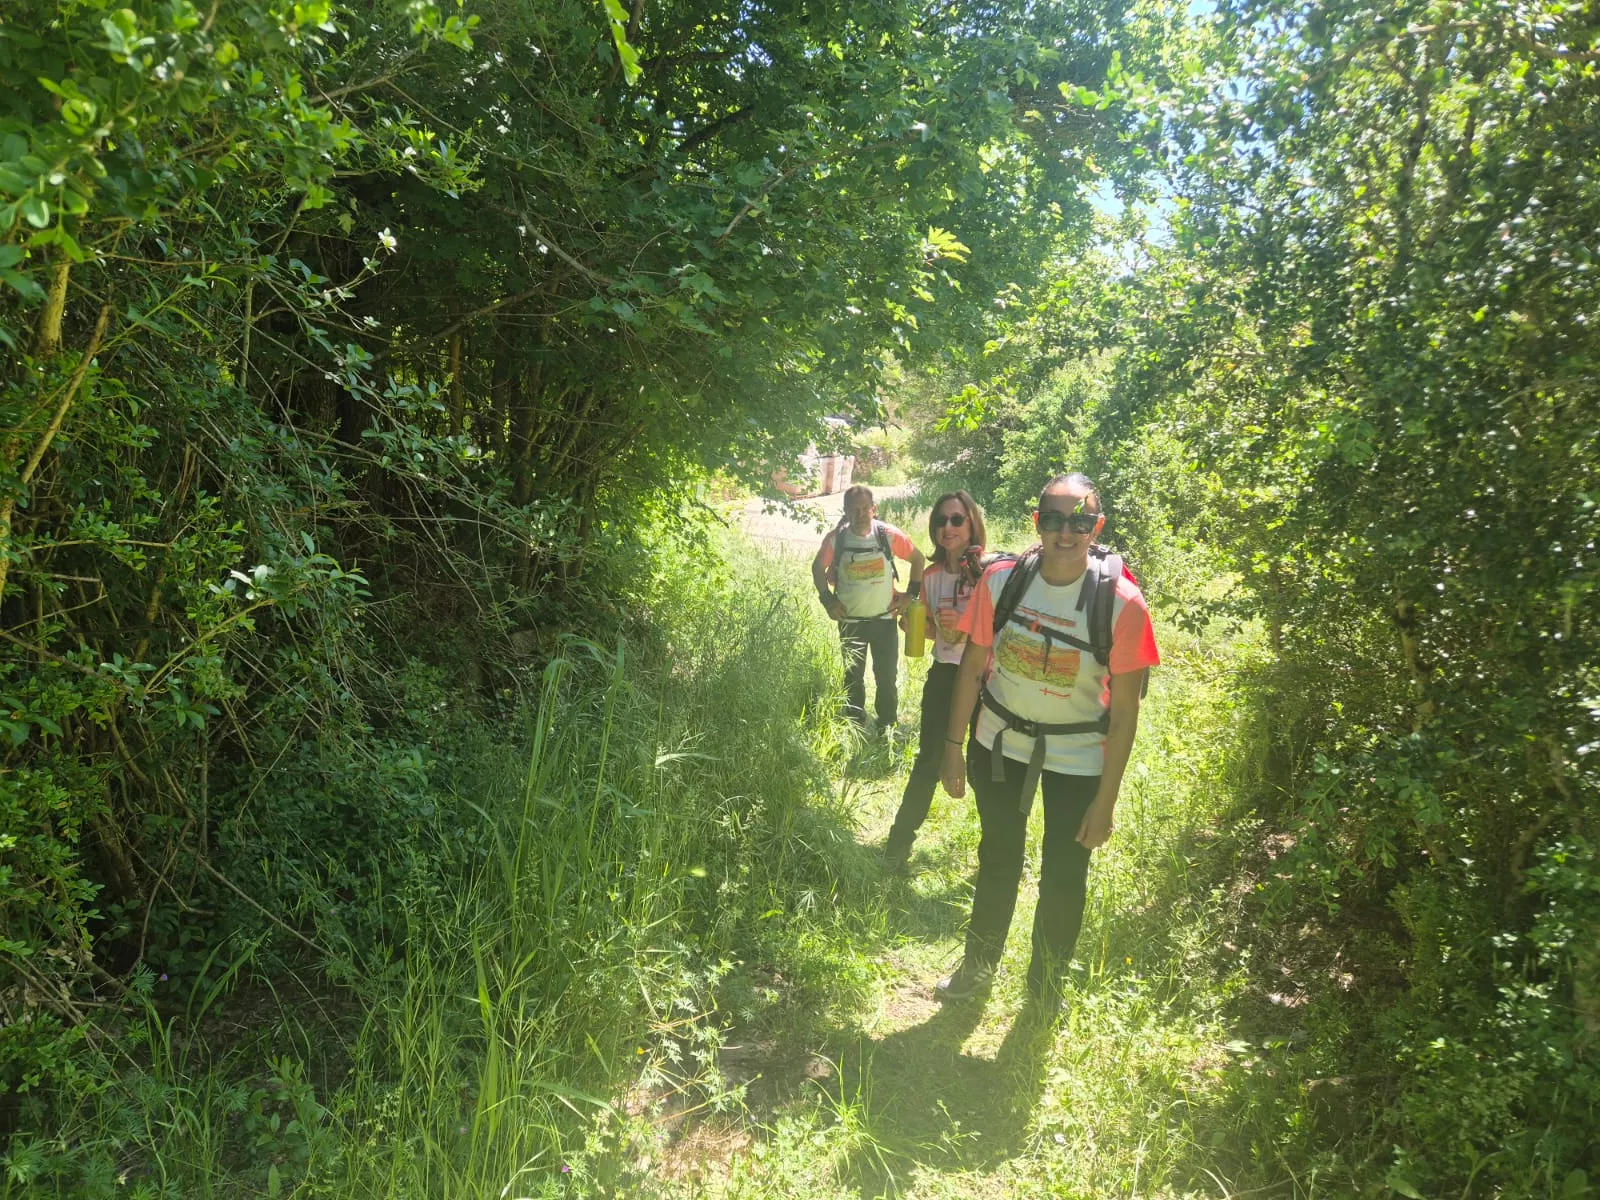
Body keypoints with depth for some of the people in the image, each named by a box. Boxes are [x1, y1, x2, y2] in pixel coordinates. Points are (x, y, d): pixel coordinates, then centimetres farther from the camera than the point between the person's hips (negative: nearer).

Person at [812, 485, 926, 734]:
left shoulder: (889, 535, -13)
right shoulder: (835, 538, -13)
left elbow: (918, 559, 0)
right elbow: (818, 567, 3)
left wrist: (911, 593, -3)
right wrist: (827, 599, -4)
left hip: (885, 618, 0)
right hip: (850, 620, 0)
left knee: (887, 675, 8)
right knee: (853, 676, 15)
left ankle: (887, 725, 26)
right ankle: (855, 727, 31)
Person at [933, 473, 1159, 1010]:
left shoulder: (1122, 603, -20)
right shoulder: (1001, 580, -14)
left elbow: (1124, 710, -15)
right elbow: (973, 666, -3)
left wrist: (1105, 801, -13)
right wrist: (953, 746, -2)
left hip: (1078, 760, -2)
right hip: (999, 743, 2)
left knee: (1063, 879, 8)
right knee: (998, 861, 20)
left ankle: (1046, 986, 36)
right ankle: (978, 966, 43)